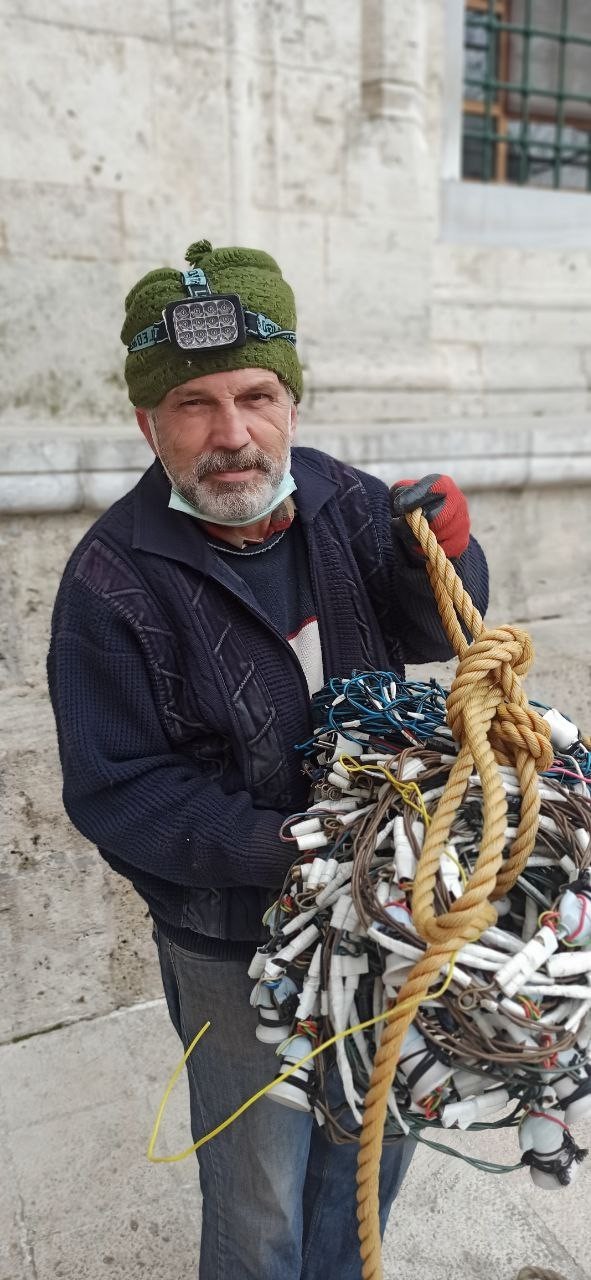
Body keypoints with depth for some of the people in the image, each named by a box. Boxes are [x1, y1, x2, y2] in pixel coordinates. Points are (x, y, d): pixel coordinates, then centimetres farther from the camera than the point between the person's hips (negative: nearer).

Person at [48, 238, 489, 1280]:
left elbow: (433, 636, 3)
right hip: (234, 945, -4)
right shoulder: (113, 581, -20)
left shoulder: (346, 501, -7)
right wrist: (281, 849, -30)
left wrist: (442, 555, -19)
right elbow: (117, 793, -18)